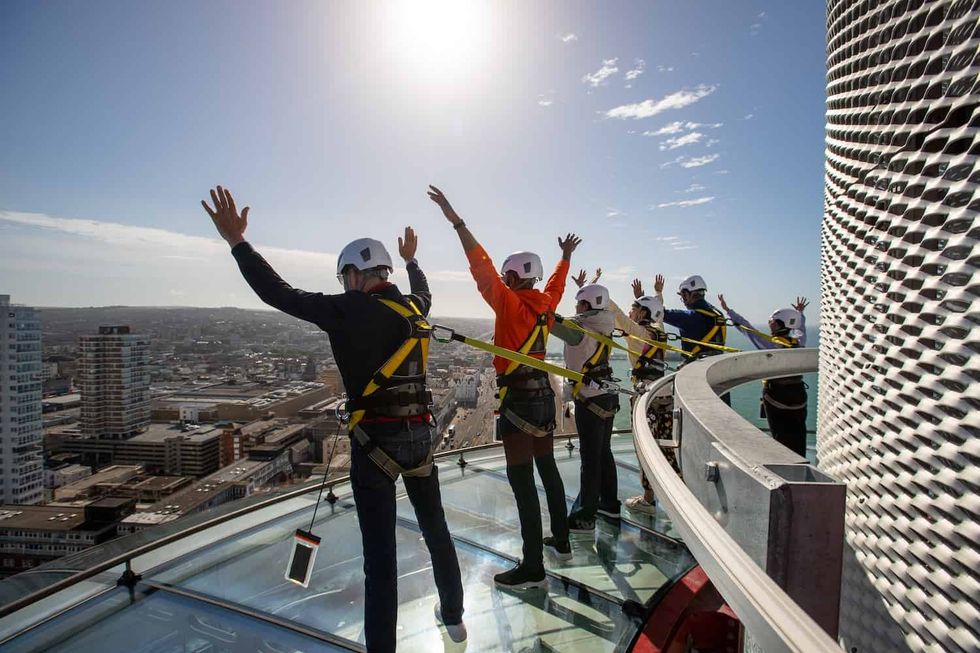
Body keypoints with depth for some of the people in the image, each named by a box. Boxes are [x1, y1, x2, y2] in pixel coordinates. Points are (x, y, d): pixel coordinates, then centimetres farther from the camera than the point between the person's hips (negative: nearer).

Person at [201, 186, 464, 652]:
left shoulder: (351, 310, -14)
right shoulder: (414, 308, 5)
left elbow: (281, 295, -10)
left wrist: (237, 242, -1)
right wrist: (412, 260, 47)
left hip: (375, 442, -6)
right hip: (420, 435, 6)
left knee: (380, 552, 3)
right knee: (436, 530, 22)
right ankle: (453, 615, 40)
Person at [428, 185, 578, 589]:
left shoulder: (510, 303, -14)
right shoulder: (545, 303, 6)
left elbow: (482, 267, -21)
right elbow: (557, 282, 27)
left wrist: (455, 220, -21)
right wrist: (566, 256, 46)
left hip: (518, 400, -8)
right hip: (544, 394, 9)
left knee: (522, 481, -4)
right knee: (548, 470, 19)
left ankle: (532, 568, 3)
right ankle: (560, 542, 34)